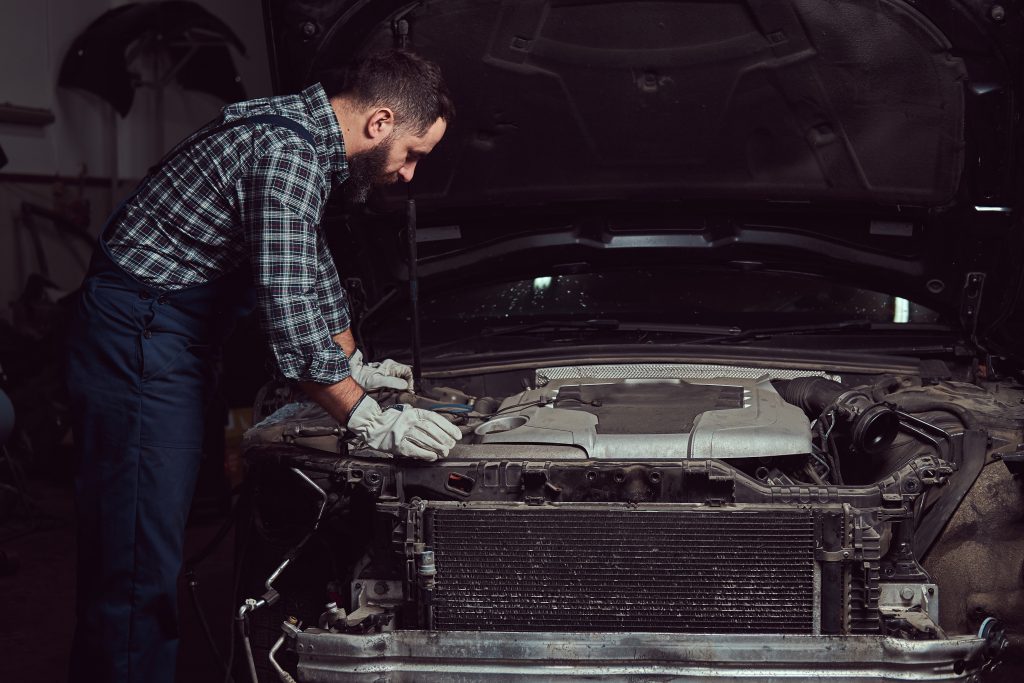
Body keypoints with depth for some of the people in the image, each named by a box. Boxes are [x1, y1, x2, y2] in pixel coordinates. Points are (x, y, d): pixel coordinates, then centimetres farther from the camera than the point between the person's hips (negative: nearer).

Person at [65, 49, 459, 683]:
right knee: (139, 563, -9)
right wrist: (366, 417, -18)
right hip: (138, 336, -11)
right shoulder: (287, 153, -21)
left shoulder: (301, 135, 12)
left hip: (171, 341, 11)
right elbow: (288, 304, -24)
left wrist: (354, 364, 31)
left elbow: (312, 266, 25)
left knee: (158, 541, 14)